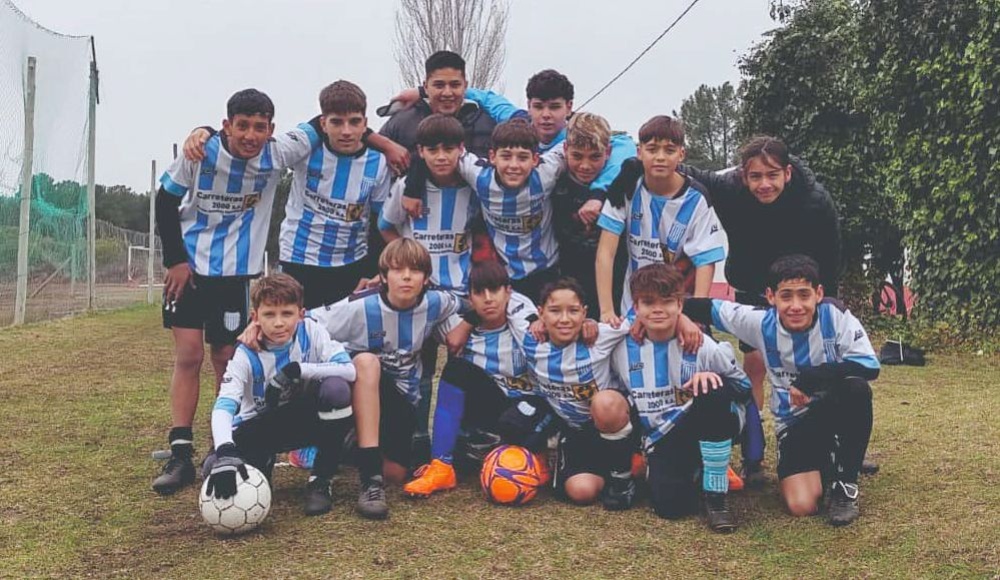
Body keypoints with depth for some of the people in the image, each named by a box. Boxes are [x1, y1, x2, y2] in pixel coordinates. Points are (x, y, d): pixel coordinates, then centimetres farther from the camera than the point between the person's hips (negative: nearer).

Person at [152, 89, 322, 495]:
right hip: (189, 266, -1)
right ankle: (180, 454, -2)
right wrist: (175, 259, -7)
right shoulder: (201, 153, -14)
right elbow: (166, 202, -3)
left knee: (226, 361, 4)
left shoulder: (277, 155, -12)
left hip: (236, 272, 1)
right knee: (188, 355, -6)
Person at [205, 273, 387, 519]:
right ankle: (264, 462, 11)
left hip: (304, 420, 0)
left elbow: (349, 369, -28)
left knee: (337, 389, -32)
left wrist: (297, 370, -36)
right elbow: (224, 406, -32)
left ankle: (321, 481, -15)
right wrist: (224, 452, -50)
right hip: (261, 426, 0)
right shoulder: (247, 355, -18)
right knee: (217, 468, -28)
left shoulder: (311, 331, -15)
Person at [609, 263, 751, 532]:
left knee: (713, 394, -35)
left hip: (707, 430, -1)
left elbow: (743, 386, -4)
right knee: (670, 506, -25)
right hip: (662, 440, 2)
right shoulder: (623, 349, -2)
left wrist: (712, 378, -24)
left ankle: (716, 495, -20)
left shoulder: (702, 346, -11)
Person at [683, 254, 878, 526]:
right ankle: (823, 465, 17)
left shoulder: (835, 315, -17)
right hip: (794, 421, 0)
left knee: (856, 389, -35)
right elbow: (707, 308, -4)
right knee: (802, 505, -21)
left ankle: (845, 483, -13)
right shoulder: (761, 323, -13)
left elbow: (869, 366, -25)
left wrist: (810, 379, -32)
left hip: (836, 413, 0)